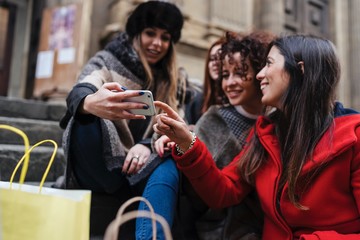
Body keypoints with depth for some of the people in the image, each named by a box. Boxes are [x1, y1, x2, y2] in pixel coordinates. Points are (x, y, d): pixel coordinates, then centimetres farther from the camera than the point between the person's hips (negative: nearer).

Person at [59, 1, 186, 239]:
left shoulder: (174, 82, 13)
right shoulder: (107, 61, 2)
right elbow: (78, 94, -20)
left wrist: (148, 146, -23)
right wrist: (90, 103, -47)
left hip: (137, 169, 2)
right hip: (96, 171, -1)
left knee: (168, 167, -31)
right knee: (87, 117, -30)